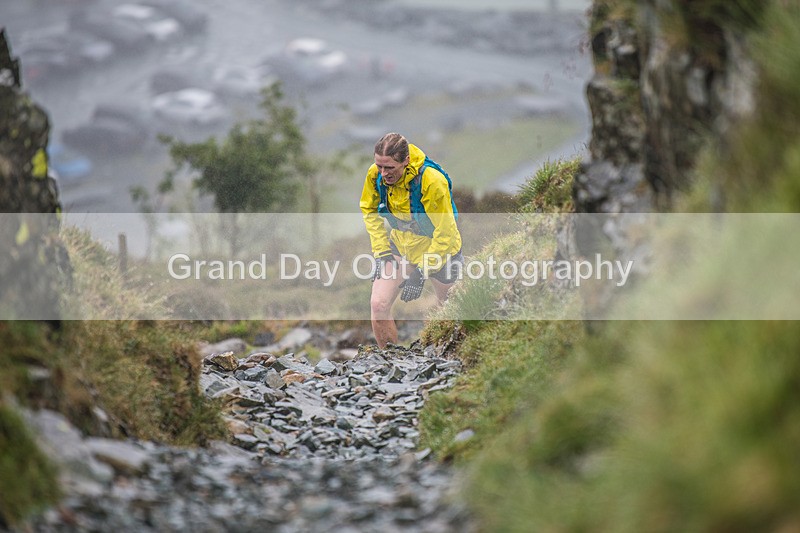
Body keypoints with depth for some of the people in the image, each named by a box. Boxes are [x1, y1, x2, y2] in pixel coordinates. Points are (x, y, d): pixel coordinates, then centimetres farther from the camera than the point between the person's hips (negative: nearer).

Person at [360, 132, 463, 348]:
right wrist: (381, 252, -5)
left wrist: (421, 272, -24)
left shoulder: (432, 181, -31)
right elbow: (369, 211, 3)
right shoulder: (375, 174, -16)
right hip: (400, 245, 4)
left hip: (439, 249, -3)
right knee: (378, 305, -12)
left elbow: (445, 232, -23)